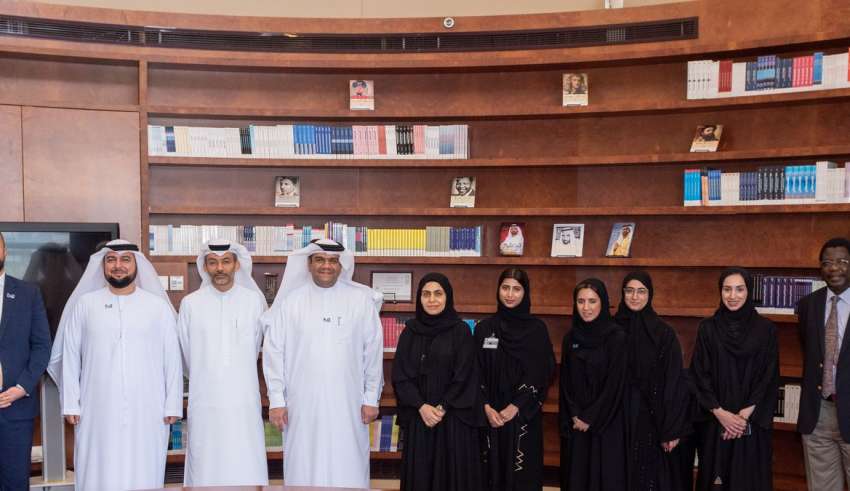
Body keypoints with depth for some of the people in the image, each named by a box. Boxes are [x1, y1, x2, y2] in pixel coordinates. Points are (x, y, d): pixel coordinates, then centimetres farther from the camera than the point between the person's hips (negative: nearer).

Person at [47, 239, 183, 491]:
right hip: (98, 412, 1)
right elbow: (70, 356, 6)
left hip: (147, 412, 0)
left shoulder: (158, 306, 4)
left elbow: (172, 359, 4)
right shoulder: (84, 304, 5)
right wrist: (70, 404, 1)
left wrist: (173, 405, 1)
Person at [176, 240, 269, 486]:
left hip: (244, 403, 0)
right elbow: (185, 355, 12)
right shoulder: (190, 303, 1)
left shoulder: (254, 301, 2)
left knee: (247, 474, -1)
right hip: (204, 404, 0)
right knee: (206, 474, 3)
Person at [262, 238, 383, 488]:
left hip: (347, 404, 0)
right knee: (304, 469, 6)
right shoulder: (290, 301, 1)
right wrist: (276, 400, -2)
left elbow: (373, 352, 3)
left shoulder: (361, 300, 1)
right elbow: (274, 352, 2)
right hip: (302, 404, 0)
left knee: (348, 470, 5)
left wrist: (371, 399, 2)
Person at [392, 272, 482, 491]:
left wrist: (442, 408, -13)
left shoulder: (461, 331, -3)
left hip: (453, 417, -2)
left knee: (453, 473, 1)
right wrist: (421, 406, -11)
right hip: (417, 417, 3)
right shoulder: (410, 331, 5)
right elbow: (400, 375, 1)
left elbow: (464, 377, -6)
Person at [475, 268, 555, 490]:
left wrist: (517, 406, -13)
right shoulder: (484, 328, 4)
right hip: (491, 414, 2)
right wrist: (486, 407, -11)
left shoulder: (537, 328, -1)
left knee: (524, 473, 1)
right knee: (493, 469, 4)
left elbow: (543, 373, -5)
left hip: (525, 414, -1)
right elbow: (477, 372, 3)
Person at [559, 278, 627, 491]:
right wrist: (574, 416, -5)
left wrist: (591, 419, -11)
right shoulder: (570, 338, 6)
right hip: (576, 424, 4)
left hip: (606, 424, -4)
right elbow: (566, 382, 7)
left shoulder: (617, 337, -9)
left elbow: (615, 383, -11)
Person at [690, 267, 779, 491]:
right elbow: (699, 375, -2)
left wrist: (745, 415, -11)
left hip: (753, 423, 0)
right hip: (714, 421, 0)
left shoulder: (766, 329, 0)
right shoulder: (707, 328, 1)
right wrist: (720, 413, -11)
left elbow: (770, 378, -2)